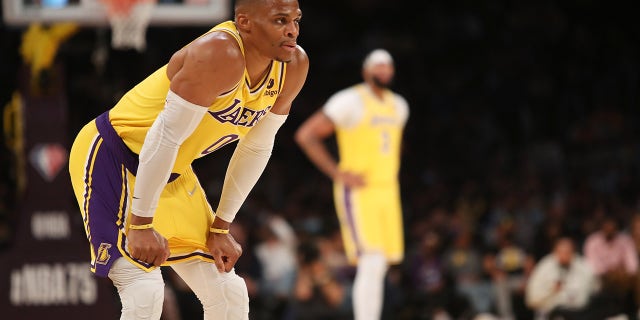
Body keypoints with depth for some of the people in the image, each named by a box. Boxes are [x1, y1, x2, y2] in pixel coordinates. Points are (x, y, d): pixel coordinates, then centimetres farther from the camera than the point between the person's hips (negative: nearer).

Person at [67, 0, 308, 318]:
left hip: (172, 172, 9)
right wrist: (141, 224, -26)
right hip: (109, 157, -9)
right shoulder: (220, 54, -31)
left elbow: (256, 148, 6)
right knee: (144, 293, -23)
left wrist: (221, 227, 6)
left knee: (229, 294, 8)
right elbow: (165, 137, -30)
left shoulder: (294, 67, -6)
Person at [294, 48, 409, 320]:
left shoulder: (398, 106, 14)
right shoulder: (350, 102, -10)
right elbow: (305, 135, -11)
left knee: (379, 268, 9)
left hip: (388, 192, 8)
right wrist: (337, 173, -15)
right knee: (371, 264, -18)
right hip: (358, 193, -8)